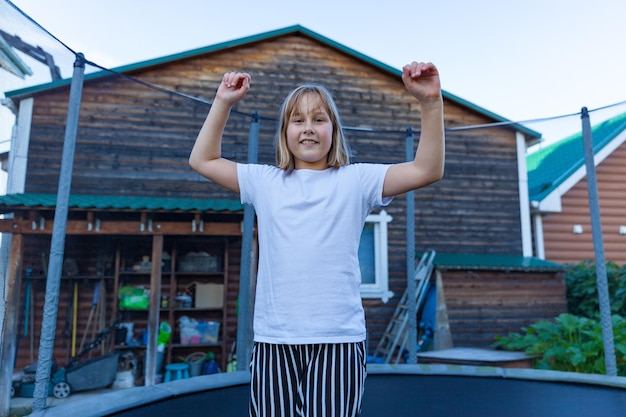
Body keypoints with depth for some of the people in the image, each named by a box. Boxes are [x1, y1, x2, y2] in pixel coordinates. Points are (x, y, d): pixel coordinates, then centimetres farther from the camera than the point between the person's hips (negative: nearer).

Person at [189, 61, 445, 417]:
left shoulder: (355, 180, 3)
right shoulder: (265, 182, 10)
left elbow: (428, 170, -2)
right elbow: (203, 160, 16)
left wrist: (431, 102, -12)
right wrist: (223, 103, 8)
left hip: (339, 338, -2)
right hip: (273, 340, 3)